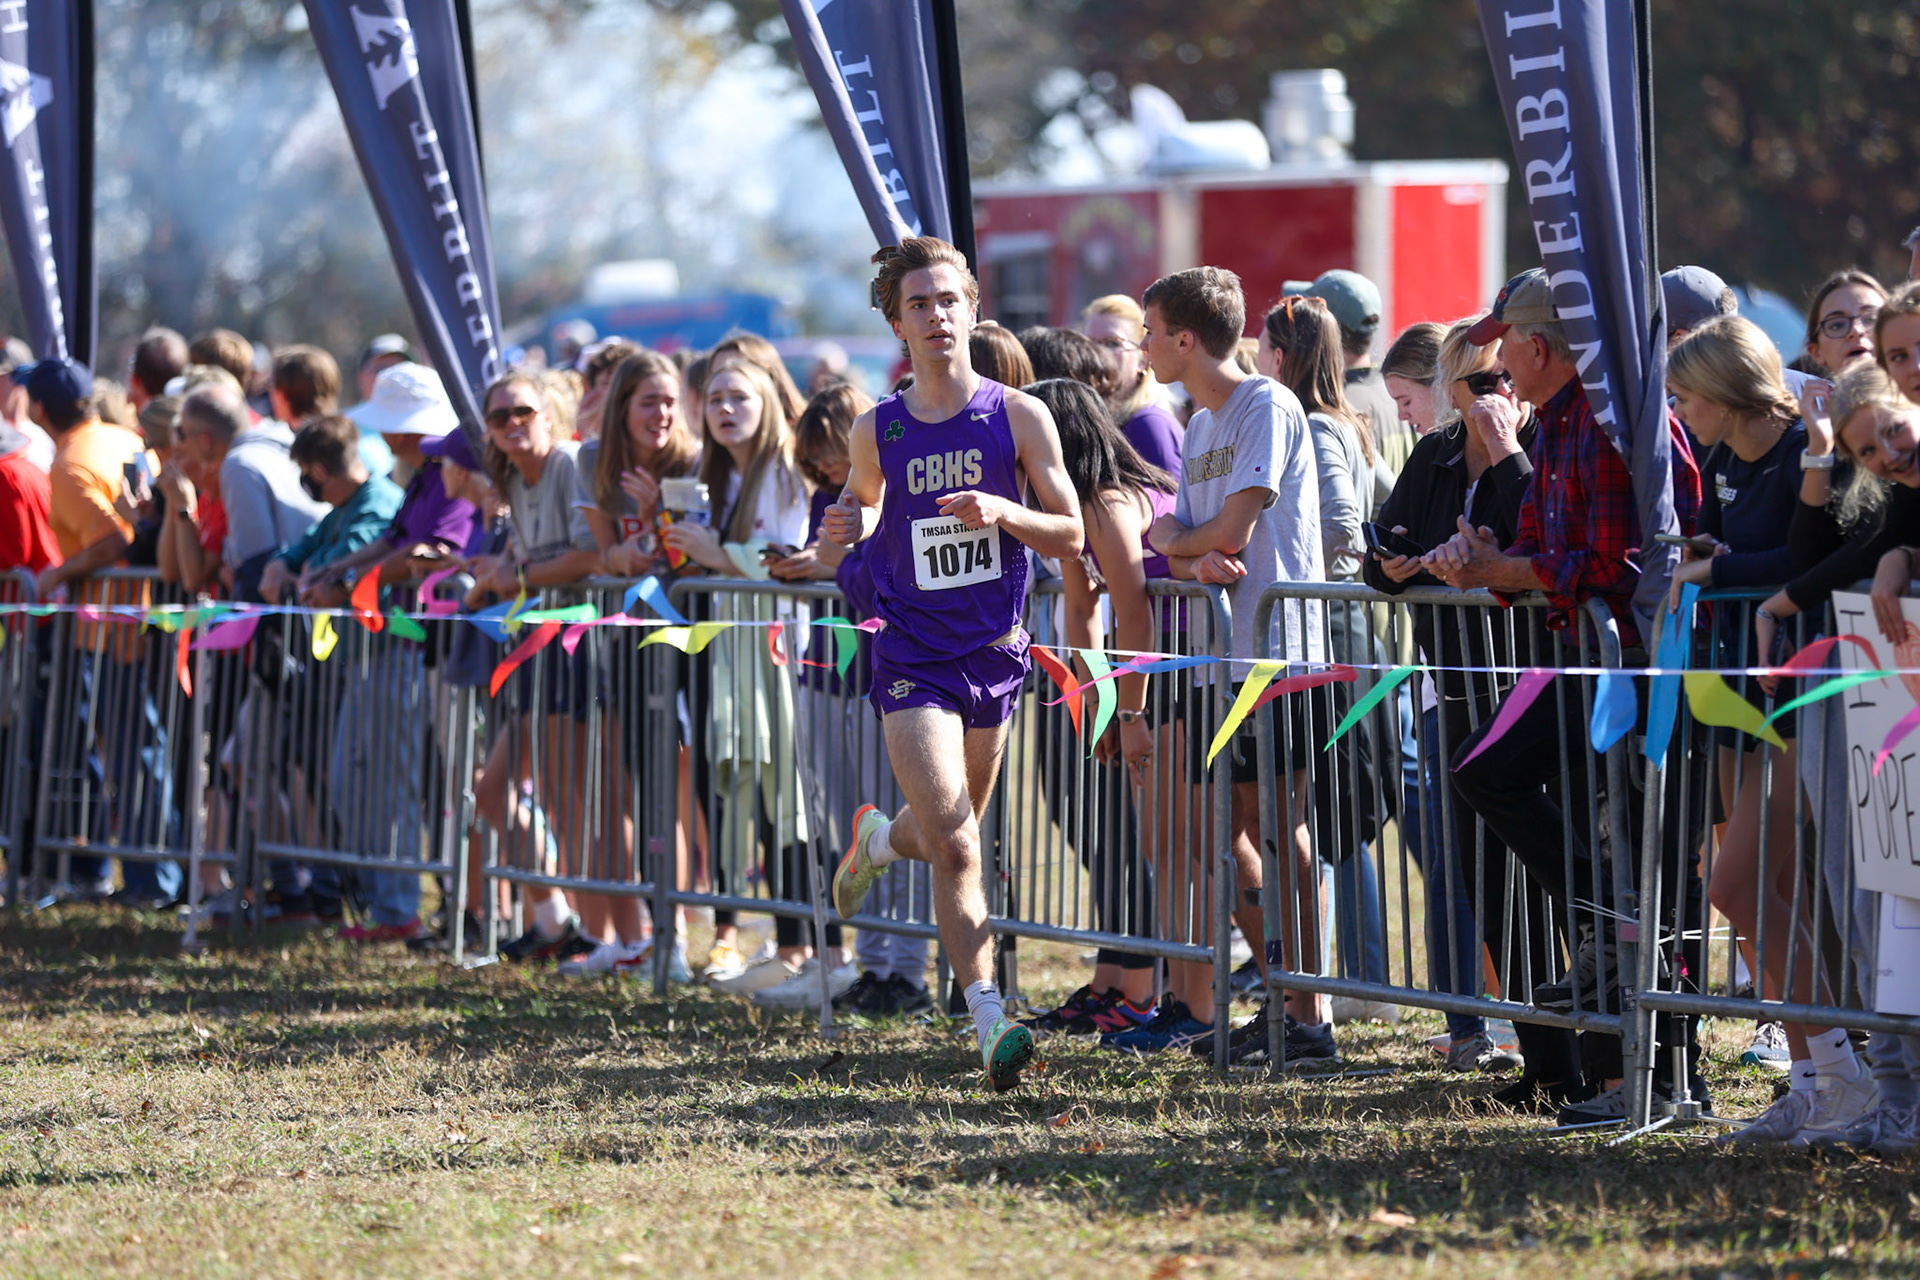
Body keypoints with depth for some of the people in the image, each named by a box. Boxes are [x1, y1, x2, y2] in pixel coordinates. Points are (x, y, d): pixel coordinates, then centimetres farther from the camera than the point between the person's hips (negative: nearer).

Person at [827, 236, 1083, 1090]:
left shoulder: (1017, 417, -4)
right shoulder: (877, 432, -1)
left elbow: (1071, 535, -1)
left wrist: (1004, 513, -20)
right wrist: (848, 525, -4)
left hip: (994, 656, 2)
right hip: (914, 660, -2)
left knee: (947, 834, 16)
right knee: (954, 847, -14)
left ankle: (879, 839, 51)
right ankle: (988, 1020, -12)